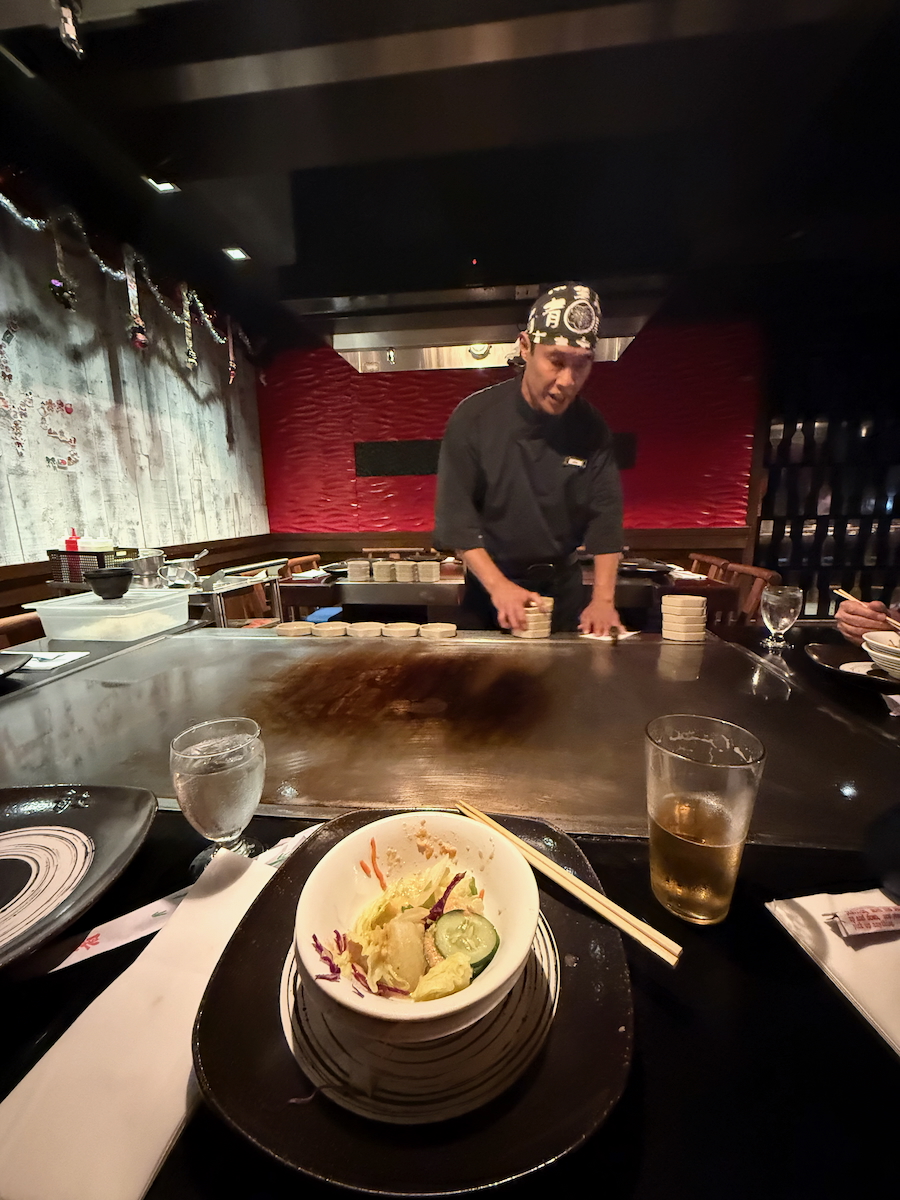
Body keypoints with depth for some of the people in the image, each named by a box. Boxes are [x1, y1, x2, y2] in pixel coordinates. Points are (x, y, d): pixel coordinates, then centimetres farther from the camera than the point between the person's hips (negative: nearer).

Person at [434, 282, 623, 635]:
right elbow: (456, 516, -15)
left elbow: (605, 515, -7)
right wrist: (498, 586, -24)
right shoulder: (474, 417, -13)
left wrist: (603, 599, -18)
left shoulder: (592, 428, -6)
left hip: (564, 587, 3)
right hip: (490, 586, -2)